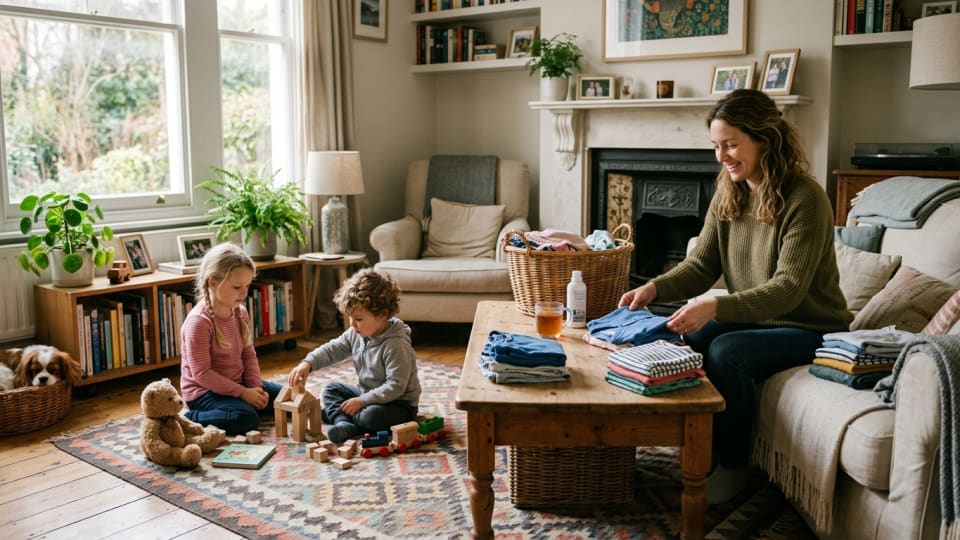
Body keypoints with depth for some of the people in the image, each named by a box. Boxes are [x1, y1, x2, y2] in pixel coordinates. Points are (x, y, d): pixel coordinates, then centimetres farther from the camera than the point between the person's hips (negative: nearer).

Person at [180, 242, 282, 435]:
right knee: (246, 419, -31)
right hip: (204, 392, -8)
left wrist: (255, 386, -7)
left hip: (237, 383, 8)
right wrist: (242, 392, -23)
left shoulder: (240, 312, 1)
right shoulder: (199, 321, -23)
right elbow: (202, 373, -24)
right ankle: (188, 420, -14)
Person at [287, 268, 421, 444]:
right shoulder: (356, 334, -4)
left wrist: (361, 401, -30)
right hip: (368, 394, 9)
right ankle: (344, 424, -20)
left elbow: (395, 386, -30)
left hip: (399, 403, -8)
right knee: (331, 389, 6)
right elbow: (332, 350, 1)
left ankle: (335, 413, -7)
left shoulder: (396, 345, -28)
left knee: (371, 416, -35)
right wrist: (307, 363, -17)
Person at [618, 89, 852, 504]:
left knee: (726, 351, -29)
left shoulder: (805, 198, -20)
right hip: (755, 319, 6)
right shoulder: (729, 195, 2)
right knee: (689, 340, -20)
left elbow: (788, 289, -27)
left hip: (811, 330, -6)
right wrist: (654, 288, -20)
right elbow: (701, 265, 0)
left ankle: (732, 469, -9)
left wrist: (715, 307, -40)